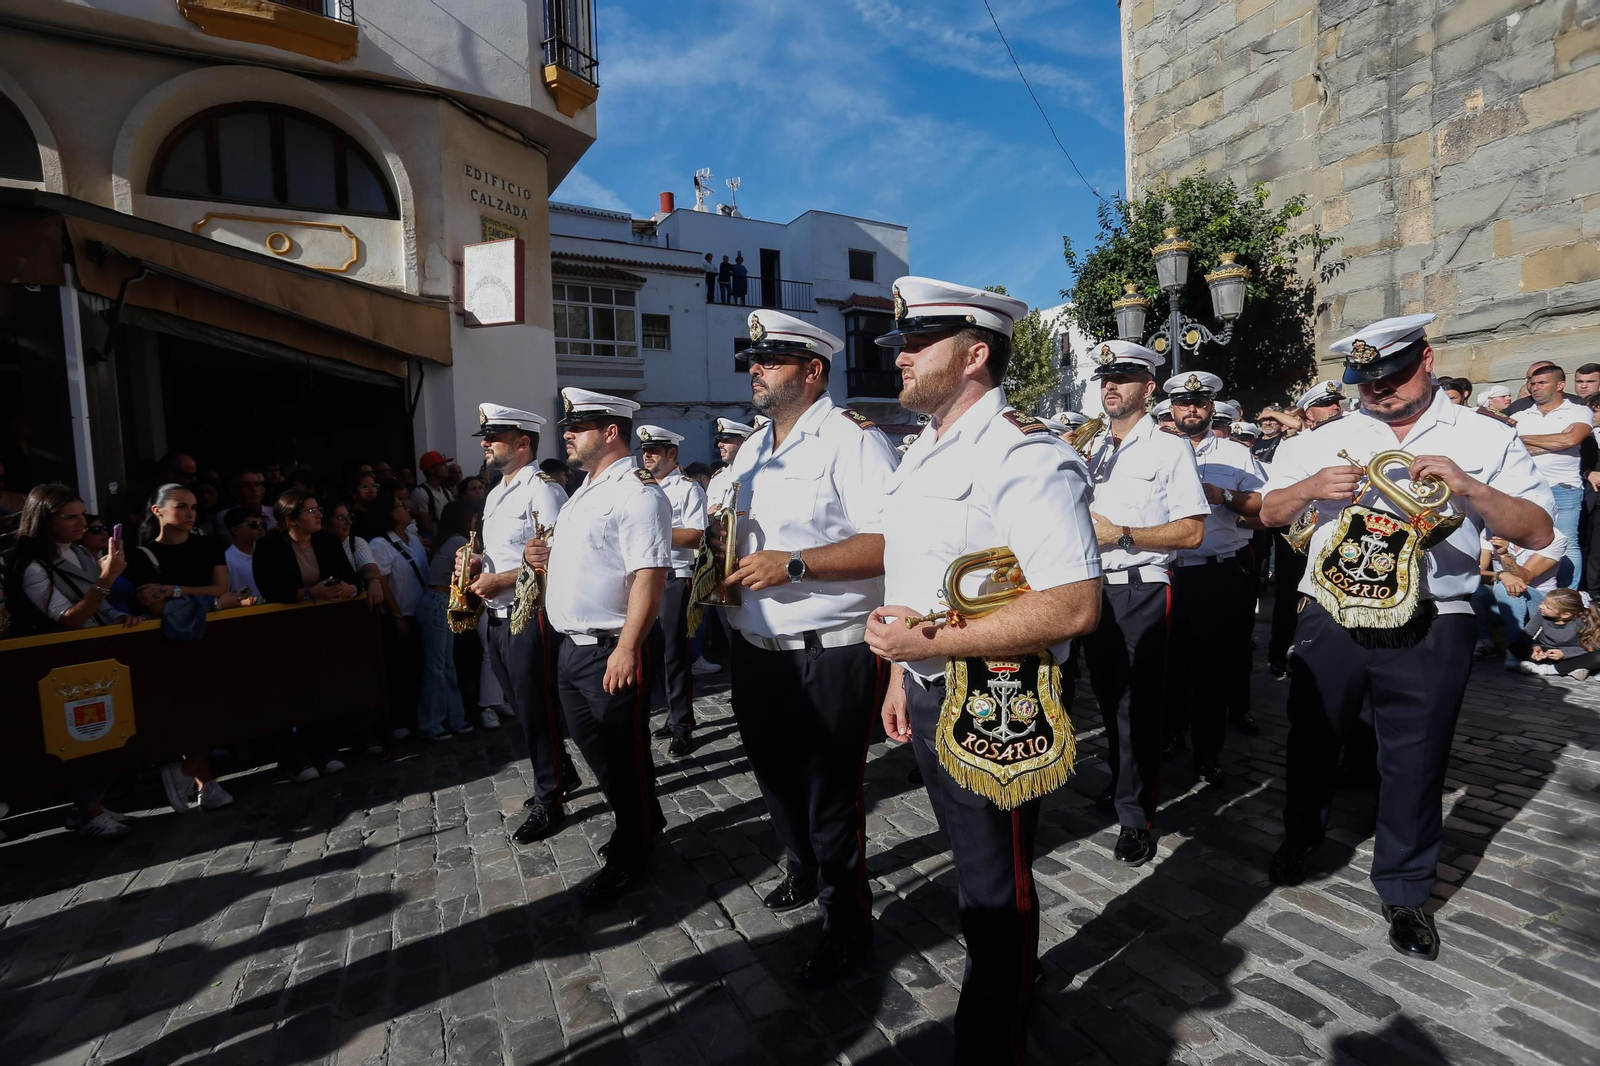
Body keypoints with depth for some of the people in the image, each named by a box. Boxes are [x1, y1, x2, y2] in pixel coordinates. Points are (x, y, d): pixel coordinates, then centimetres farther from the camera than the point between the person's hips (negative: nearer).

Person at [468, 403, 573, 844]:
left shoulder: (542, 489, -13)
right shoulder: (495, 493, 17)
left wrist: (501, 581, -20)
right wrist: (478, 563, 4)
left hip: (530, 617, -9)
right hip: (497, 617, 10)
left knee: (537, 710, 0)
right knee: (521, 706, 18)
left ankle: (549, 802, 15)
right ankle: (561, 773, 36)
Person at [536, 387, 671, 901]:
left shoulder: (635, 492, -17)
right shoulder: (585, 492, 16)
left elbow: (649, 575, -25)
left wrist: (626, 649, -29)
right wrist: (549, 557, 7)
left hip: (612, 651, -10)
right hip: (573, 647, 10)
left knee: (623, 755, 5)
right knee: (596, 748, 21)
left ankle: (629, 857, 24)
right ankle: (644, 822, 41)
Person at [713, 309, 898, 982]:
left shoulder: (852, 439, -13)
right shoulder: (749, 452, 14)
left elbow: (889, 543, -23)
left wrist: (792, 564, -25)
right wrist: (721, 544, 2)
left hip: (829, 654, -8)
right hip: (755, 647, 8)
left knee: (830, 793, 5)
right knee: (776, 776, 23)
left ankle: (847, 920, 28)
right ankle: (803, 872, 49)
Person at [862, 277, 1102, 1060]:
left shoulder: (1024, 457, -20)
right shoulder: (923, 450, 9)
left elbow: (1075, 607, -27)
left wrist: (930, 643, -26)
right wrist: (899, 672, 13)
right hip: (929, 697, 9)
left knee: (996, 891, 11)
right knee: (972, 868, 26)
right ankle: (1012, 983, 51)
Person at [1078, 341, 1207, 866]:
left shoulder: (1169, 447, -5)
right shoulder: (1091, 447, 13)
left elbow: (1191, 531, -12)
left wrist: (1120, 535, -17)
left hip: (1141, 590, -6)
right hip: (1093, 587, 6)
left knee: (1138, 703, -1)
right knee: (1108, 696, 17)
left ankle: (1135, 816, 11)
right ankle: (1121, 784, 36)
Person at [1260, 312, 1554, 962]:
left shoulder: (1484, 439, 2)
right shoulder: (1328, 440, 6)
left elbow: (1538, 532, -4)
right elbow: (1269, 513, 7)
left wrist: (1466, 487, -21)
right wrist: (1312, 486, -13)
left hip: (1427, 631, -1)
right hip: (1330, 618, 2)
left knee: (1415, 763, 10)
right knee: (1311, 741, 15)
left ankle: (1404, 891, 31)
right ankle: (1299, 840, 41)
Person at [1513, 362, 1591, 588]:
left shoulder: (1579, 412, 4)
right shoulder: (1520, 416, 12)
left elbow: (1570, 439, -14)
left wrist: (1524, 438, -6)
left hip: (1563, 490, -3)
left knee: (1566, 546, -1)